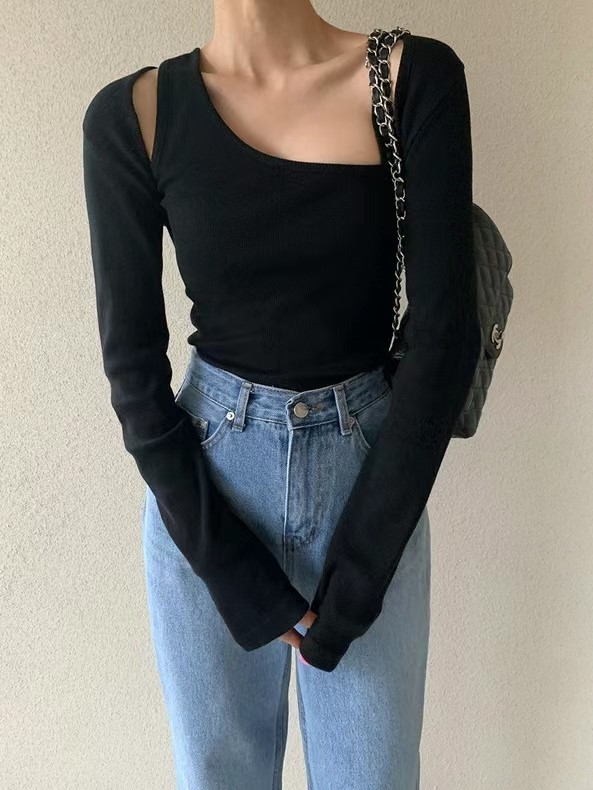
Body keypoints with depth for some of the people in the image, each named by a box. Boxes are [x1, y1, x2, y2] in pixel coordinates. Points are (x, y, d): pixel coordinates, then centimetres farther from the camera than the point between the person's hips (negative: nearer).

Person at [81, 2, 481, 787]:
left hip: (373, 474, 1)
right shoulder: (131, 115, -5)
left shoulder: (417, 78, -6)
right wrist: (242, 581, -9)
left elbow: (446, 334, -10)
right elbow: (133, 367, -6)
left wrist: (354, 576, -10)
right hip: (201, 488, 1)